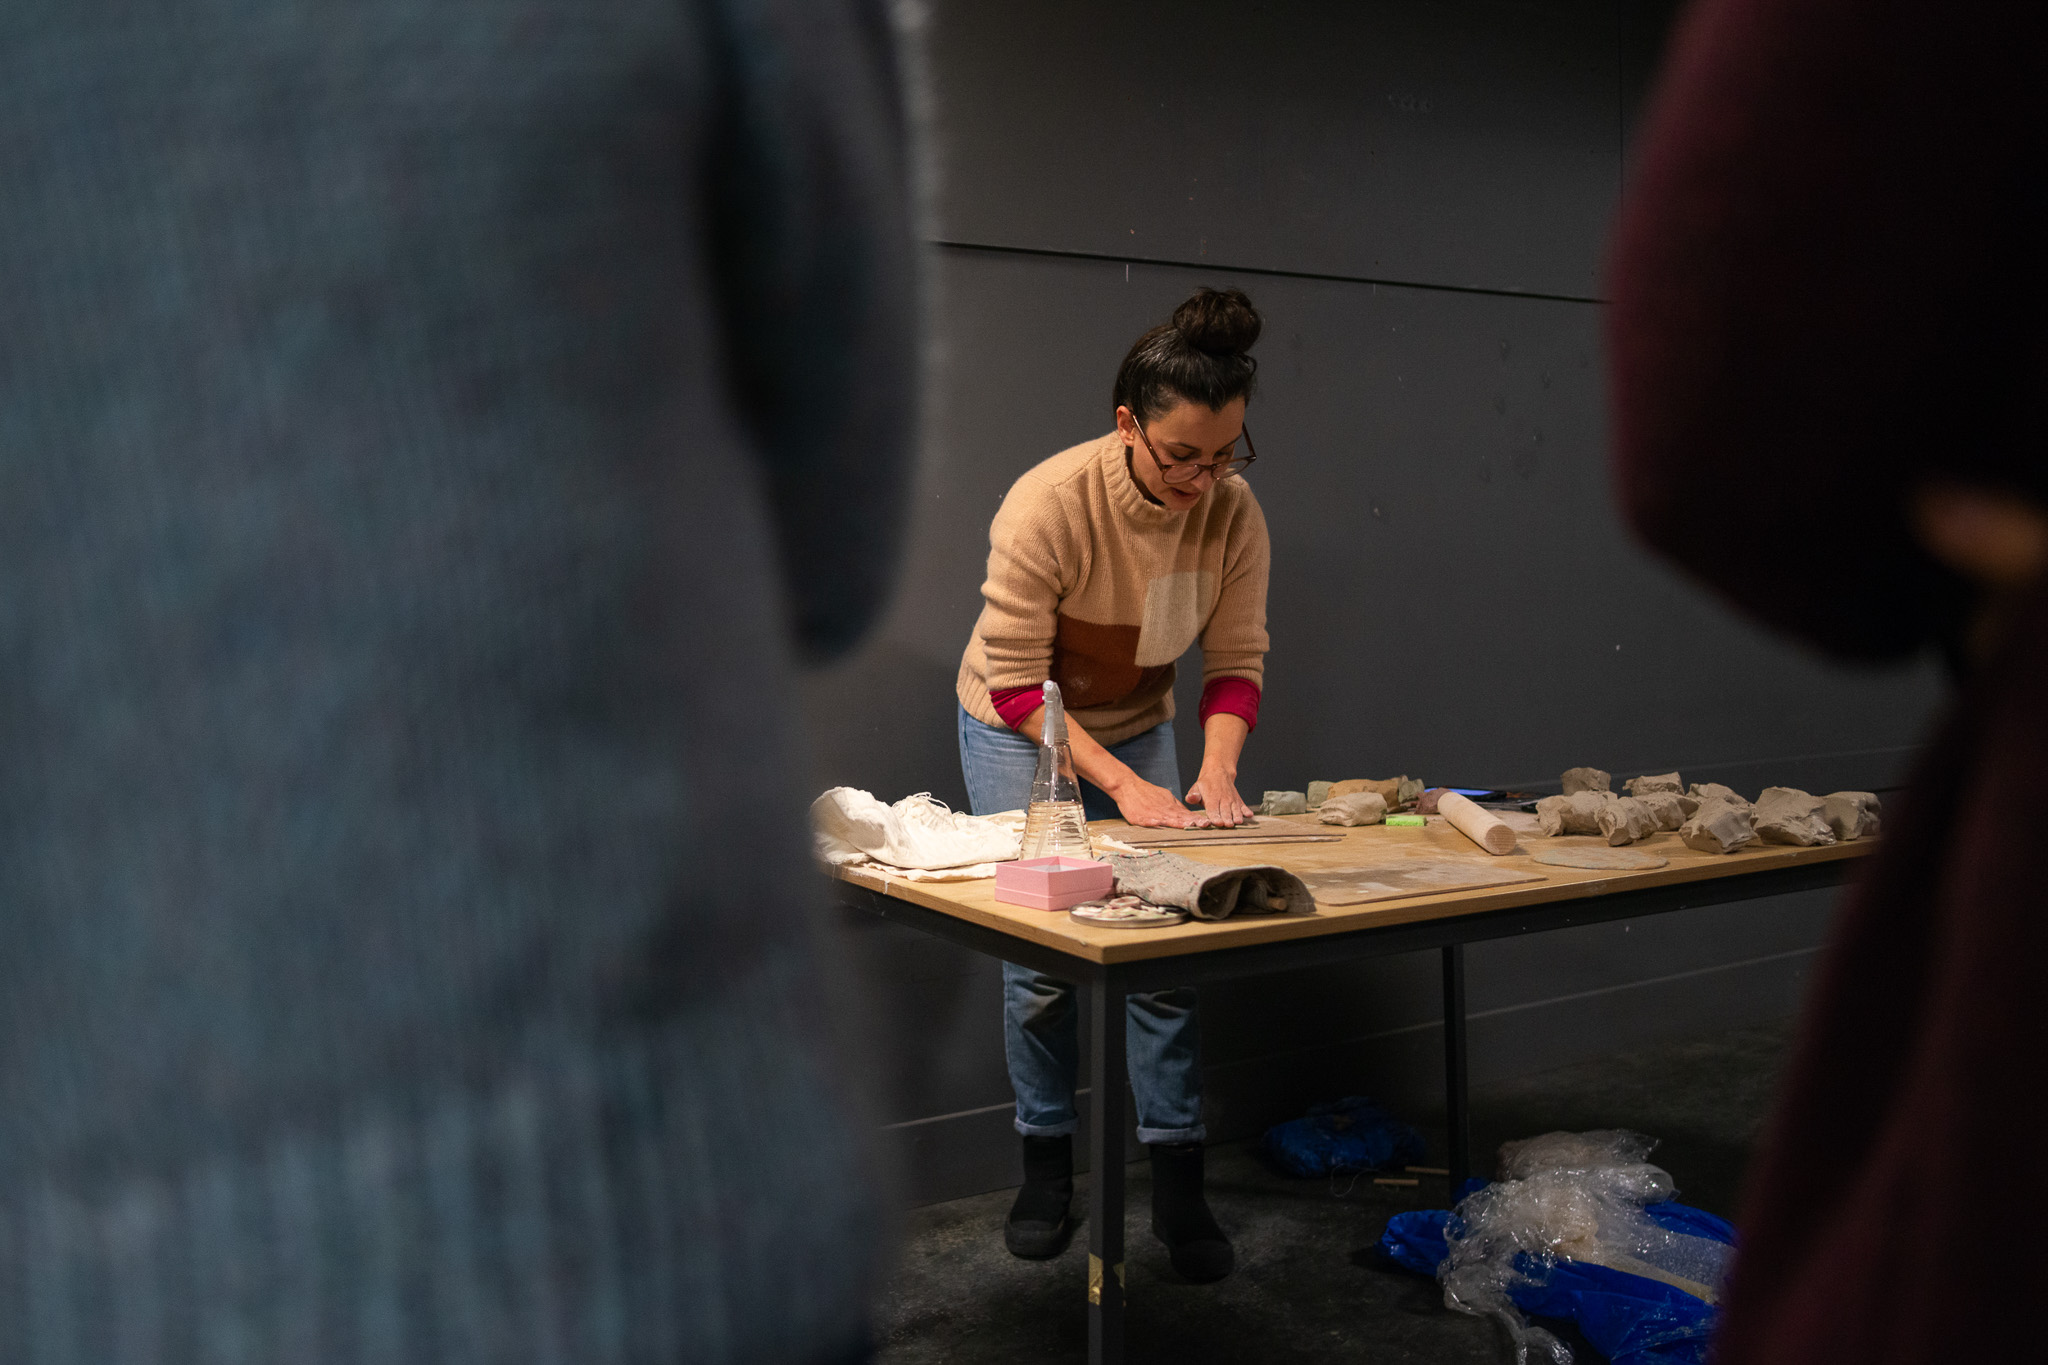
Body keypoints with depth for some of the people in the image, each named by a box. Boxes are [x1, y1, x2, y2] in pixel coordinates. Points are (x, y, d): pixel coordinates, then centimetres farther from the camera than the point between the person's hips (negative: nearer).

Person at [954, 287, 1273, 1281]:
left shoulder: (1233, 512, -18)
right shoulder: (1048, 505, -31)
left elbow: (1237, 662, -10)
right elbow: (1016, 686, -27)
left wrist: (1217, 769, -26)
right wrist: (1122, 785, -33)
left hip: (1137, 727, 3)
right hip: (1018, 733, -3)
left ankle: (1177, 1180, 6)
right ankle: (1046, 1167, 14)